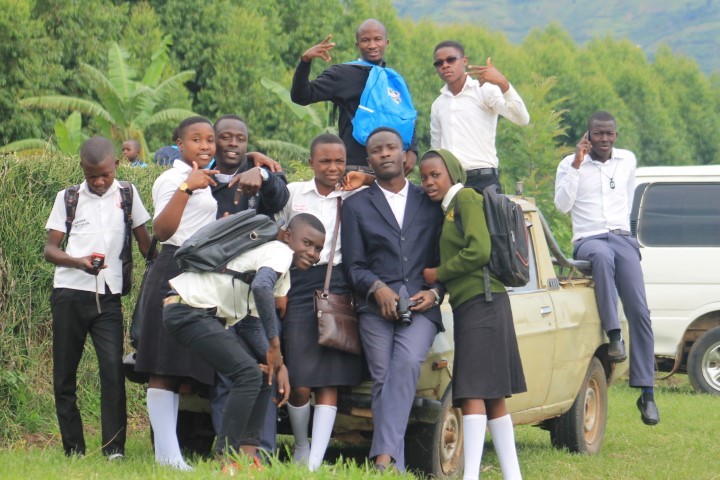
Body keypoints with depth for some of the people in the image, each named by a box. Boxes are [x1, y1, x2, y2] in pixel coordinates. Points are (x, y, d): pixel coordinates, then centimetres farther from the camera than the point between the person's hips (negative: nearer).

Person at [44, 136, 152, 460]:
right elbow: (50, 249, 3)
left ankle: (114, 448, -12)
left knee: (113, 369, -14)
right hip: (70, 294, 1)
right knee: (64, 373, 3)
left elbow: (144, 240, 14)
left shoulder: (127, 194, 8)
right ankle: (73, 449, 10)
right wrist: (78, 262, -17)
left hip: (108, 297, -1)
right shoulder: (68, 198, 6)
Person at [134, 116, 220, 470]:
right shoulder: (170, 180, -6)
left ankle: (168, 451, 9)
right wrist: (186, 188, -28)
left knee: (180, 367, 8)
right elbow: (162, 230, -20)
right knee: (163, 368, -9)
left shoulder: (208, 181, 19)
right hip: (174, 272, -9)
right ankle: (167, 453, -14)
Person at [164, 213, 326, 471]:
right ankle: (226, 457, -15)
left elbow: (255, 318, 17)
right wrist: (274, 345, -25)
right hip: (188, 311, -11)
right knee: (248, 373, -17)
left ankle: (248, 451, 6)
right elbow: (261, 286, -33)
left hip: (208, 314, 11)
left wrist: (278, 365, 5)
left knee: (262, 372, 9)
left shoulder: (283, 272, 18)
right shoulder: (281, 252, -12)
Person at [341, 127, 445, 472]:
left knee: (407, 363, -25)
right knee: (383, 379, -9)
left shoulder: (430, 203, 17)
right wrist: (378, 289, -11)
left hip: (421, 304, -1)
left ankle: (384, 455, -33)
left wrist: (435, 292, -3)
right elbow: (353, 266, 8)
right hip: (376, 306, 1)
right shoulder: (356, 205, 15)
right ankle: (395, 468, -11)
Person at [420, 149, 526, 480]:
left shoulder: (466, 198, -6)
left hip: (481, 303, -10)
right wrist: (433, 291, 5)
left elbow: (479, 251, -17)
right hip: (468, 306, 10)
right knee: (492, 397, 8)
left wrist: (437, 274, -8)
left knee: (474, 393, -16)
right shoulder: (447, 209, 21)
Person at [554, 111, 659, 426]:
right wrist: (577, 165, -13)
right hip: (588, 240, -3)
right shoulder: (570, 164, 3)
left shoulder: (628, 161, 14)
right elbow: (562, 205, -10)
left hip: (622, 239, 3)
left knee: (639, 312, -12)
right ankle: (614, 335, -39)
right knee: (603, 256, -42)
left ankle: (646, 393, -12)